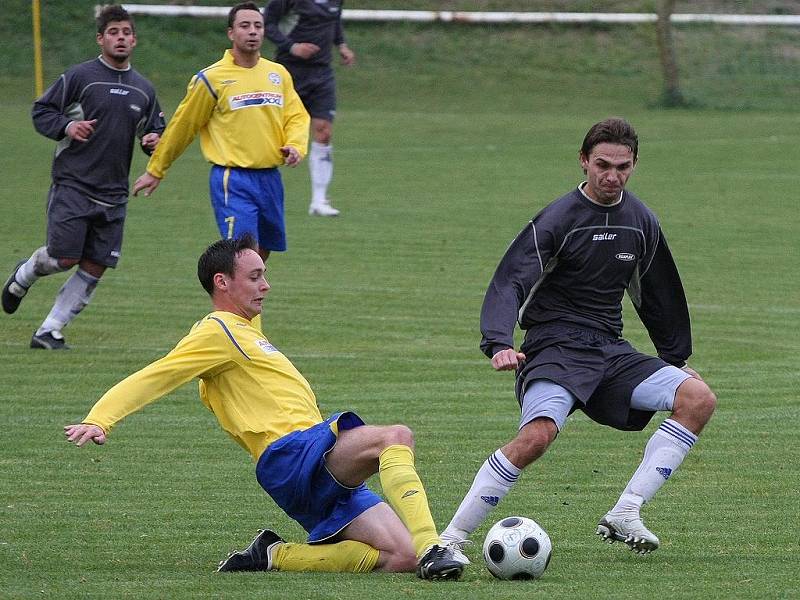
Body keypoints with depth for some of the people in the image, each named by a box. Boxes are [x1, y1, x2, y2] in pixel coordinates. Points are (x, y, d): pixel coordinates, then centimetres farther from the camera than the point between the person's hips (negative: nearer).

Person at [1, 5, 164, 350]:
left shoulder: (143, 90, 12)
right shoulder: (80, 77, -3)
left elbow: (157, 133, 23)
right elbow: (41, 112, 0)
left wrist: (156, 142, 0)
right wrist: (67, 127, -18)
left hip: (113, 194, 5)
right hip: (72, 187, -5)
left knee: (95, 267, -1)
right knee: (64, 257, -11)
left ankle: (49, 333, 8)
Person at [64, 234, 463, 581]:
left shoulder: (243, 329, 28)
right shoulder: (217, 331, 0)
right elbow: (149, 379, -9)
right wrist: (98, 421, -21)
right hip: (289, 455, -9)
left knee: (399, 557, -4)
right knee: (396, 437, -31)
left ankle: (274, 557, -2)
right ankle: (430, 551, -46)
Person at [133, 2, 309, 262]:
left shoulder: (278, 74, 11)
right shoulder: (211, 79, -4)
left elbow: (297, 117, 16)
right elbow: (182, 125, 4)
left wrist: (295, 146, -6)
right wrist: (155, 171, 11)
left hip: (270, 179, 6)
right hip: (233, 181, -6)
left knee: (262, 252, 11)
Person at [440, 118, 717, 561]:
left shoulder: (641, 222, 10)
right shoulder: (556, 220, -9)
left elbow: (657, 294, 26)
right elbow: (509, 284, -17)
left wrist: (677, 359, 32)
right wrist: (500, 345, -34)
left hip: (610, 350, 6)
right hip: (556, 346, -6)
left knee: (698, 398, -13)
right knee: (537, 434, -33)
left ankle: (624, 516, -13)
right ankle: (451, 538, -22)